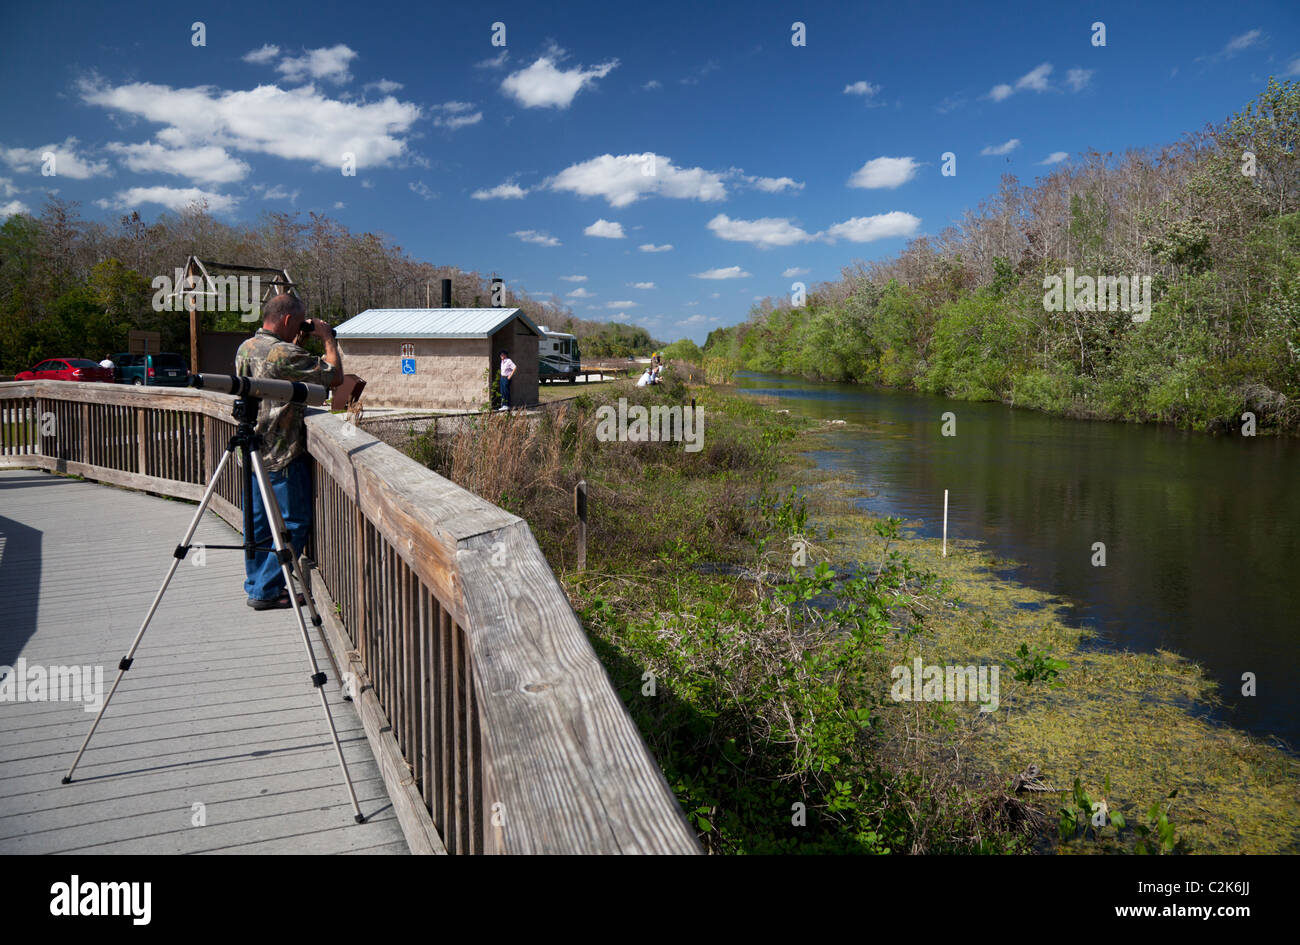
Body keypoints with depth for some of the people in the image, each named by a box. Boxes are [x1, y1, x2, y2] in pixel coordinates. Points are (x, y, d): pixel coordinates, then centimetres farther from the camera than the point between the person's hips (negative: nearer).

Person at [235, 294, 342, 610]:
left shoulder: (245, 348, 8)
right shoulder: (285, 355, -20)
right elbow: (335, 377, -16)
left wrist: (296, 346, 15)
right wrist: (328, 339, -3)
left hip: (253, 450, 9)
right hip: (282, 455, -9)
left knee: (258, 521, 16)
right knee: (293, 523, 1)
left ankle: (254, 583, 25)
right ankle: (267, 591, 4)